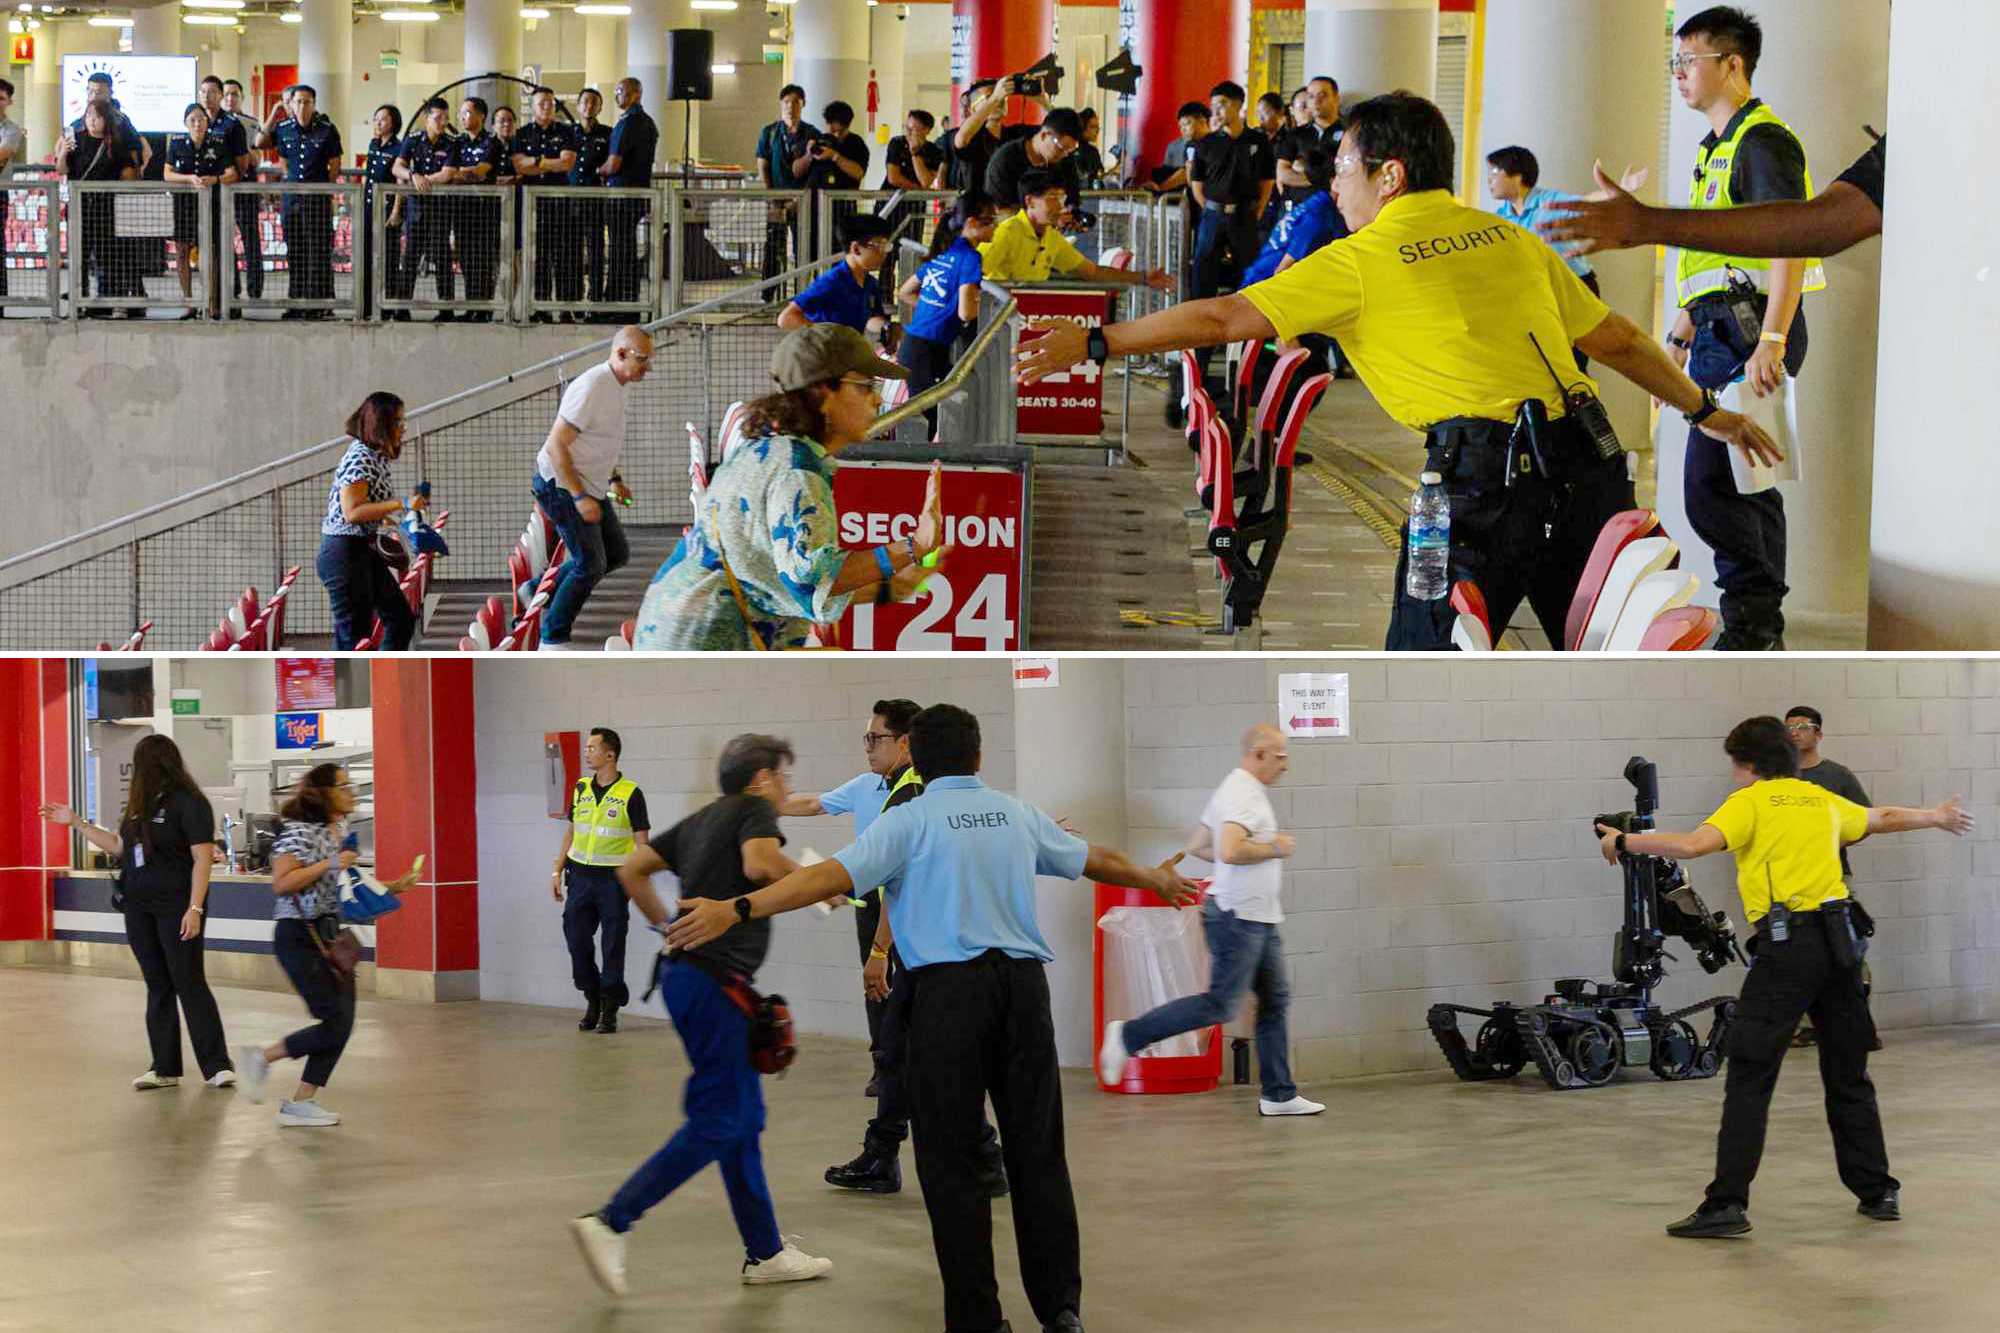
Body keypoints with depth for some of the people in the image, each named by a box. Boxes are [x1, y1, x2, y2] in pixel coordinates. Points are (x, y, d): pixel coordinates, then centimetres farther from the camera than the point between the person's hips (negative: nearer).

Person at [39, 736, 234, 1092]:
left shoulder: (188, 803, -12)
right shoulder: (140, 805, 12)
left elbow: (203, 859, -15)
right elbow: (119, 846, 23)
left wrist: (195, 908, -22)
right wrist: (76, 822, 21)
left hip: (176, 908, -7)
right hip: (139, 908, 7)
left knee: (189, 985, -6)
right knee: (158, 986, 9)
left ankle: (217, 1067, -3)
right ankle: (165, 1068, 12)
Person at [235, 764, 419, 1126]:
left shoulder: (340, 831, 14)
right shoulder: (299, 832, -14)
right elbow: (281, 882, -22)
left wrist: (394, 887, 13)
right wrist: (329, 864, -24)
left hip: (331, 935, 9)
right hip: (300, 937, -9)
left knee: (342, 1024, 3)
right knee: (335, 1023, -10)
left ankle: (301, 1102, 9)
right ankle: (261, 1058, 6)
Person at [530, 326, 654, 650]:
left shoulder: (616, 387, 8)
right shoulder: (591, 389, -23)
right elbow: (556, 446, -25)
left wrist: (613, 480, 15)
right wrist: (580, 497, -26)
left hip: (589, 487, 10)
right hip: (561, 486, -10)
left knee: (617, 553, 13)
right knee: (591, 565, -9)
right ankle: (552, 641, 0)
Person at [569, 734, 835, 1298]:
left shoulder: (702, 819, 20)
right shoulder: (754, 809, -4)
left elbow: (631, 870, 21)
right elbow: (760, 863, -25)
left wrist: (667, 924, 26)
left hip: (683, 971, 10)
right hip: (715, 978, -10)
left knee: (744, 1118, 13)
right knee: (717, 1122, -9)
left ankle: (765, 1252, 17)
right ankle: (610, 1223, -15)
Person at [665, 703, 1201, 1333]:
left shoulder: (911, 820, 0)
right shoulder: (1018, 813, 14)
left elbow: (834, 875, -15)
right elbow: (1095, 858, 31)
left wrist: (736, 909, -20)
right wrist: (1155, 878, 50)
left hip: (950, 990, -4)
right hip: (1024, 982, 4)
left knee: (951, 1160, 2)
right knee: (1037, 1151, 11)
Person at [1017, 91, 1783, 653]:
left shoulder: (1362, 260, 3)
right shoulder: (1510, 239, 19)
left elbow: (1222, 319, 1)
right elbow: (1617, 339, 23)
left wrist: (1094, 344, 9)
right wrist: (1704, 410, 36)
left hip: (1486, 474, -6)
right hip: (1589, 467, 6)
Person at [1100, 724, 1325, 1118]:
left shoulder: (1242, 791, 16)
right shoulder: (1243, 795, -17)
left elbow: (1197, 846, 22)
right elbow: (1231, 851, -32)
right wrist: (1273, 848, -17)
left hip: (1259, 921, 11)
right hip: (1239, 918, -11)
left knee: (1275, 1001, 11)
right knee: (1220, 1005, -9)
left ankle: (1278, 1095, 15)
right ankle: (1128, 1035, -3)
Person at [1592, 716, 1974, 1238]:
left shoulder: (1750, 803, 1)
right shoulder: (1824, 801, 19)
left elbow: (1693, 844, -15)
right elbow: (1884, 818, 37)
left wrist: (1624, 842, -4)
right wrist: (1938, 817, 56)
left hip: (1786, 944, -6)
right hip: (1838, 939, 6)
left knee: (1749, 1077, -7)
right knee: (1849, 1074, 18)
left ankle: (1727, 1204, -13)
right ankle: (1877, 1192, 22)